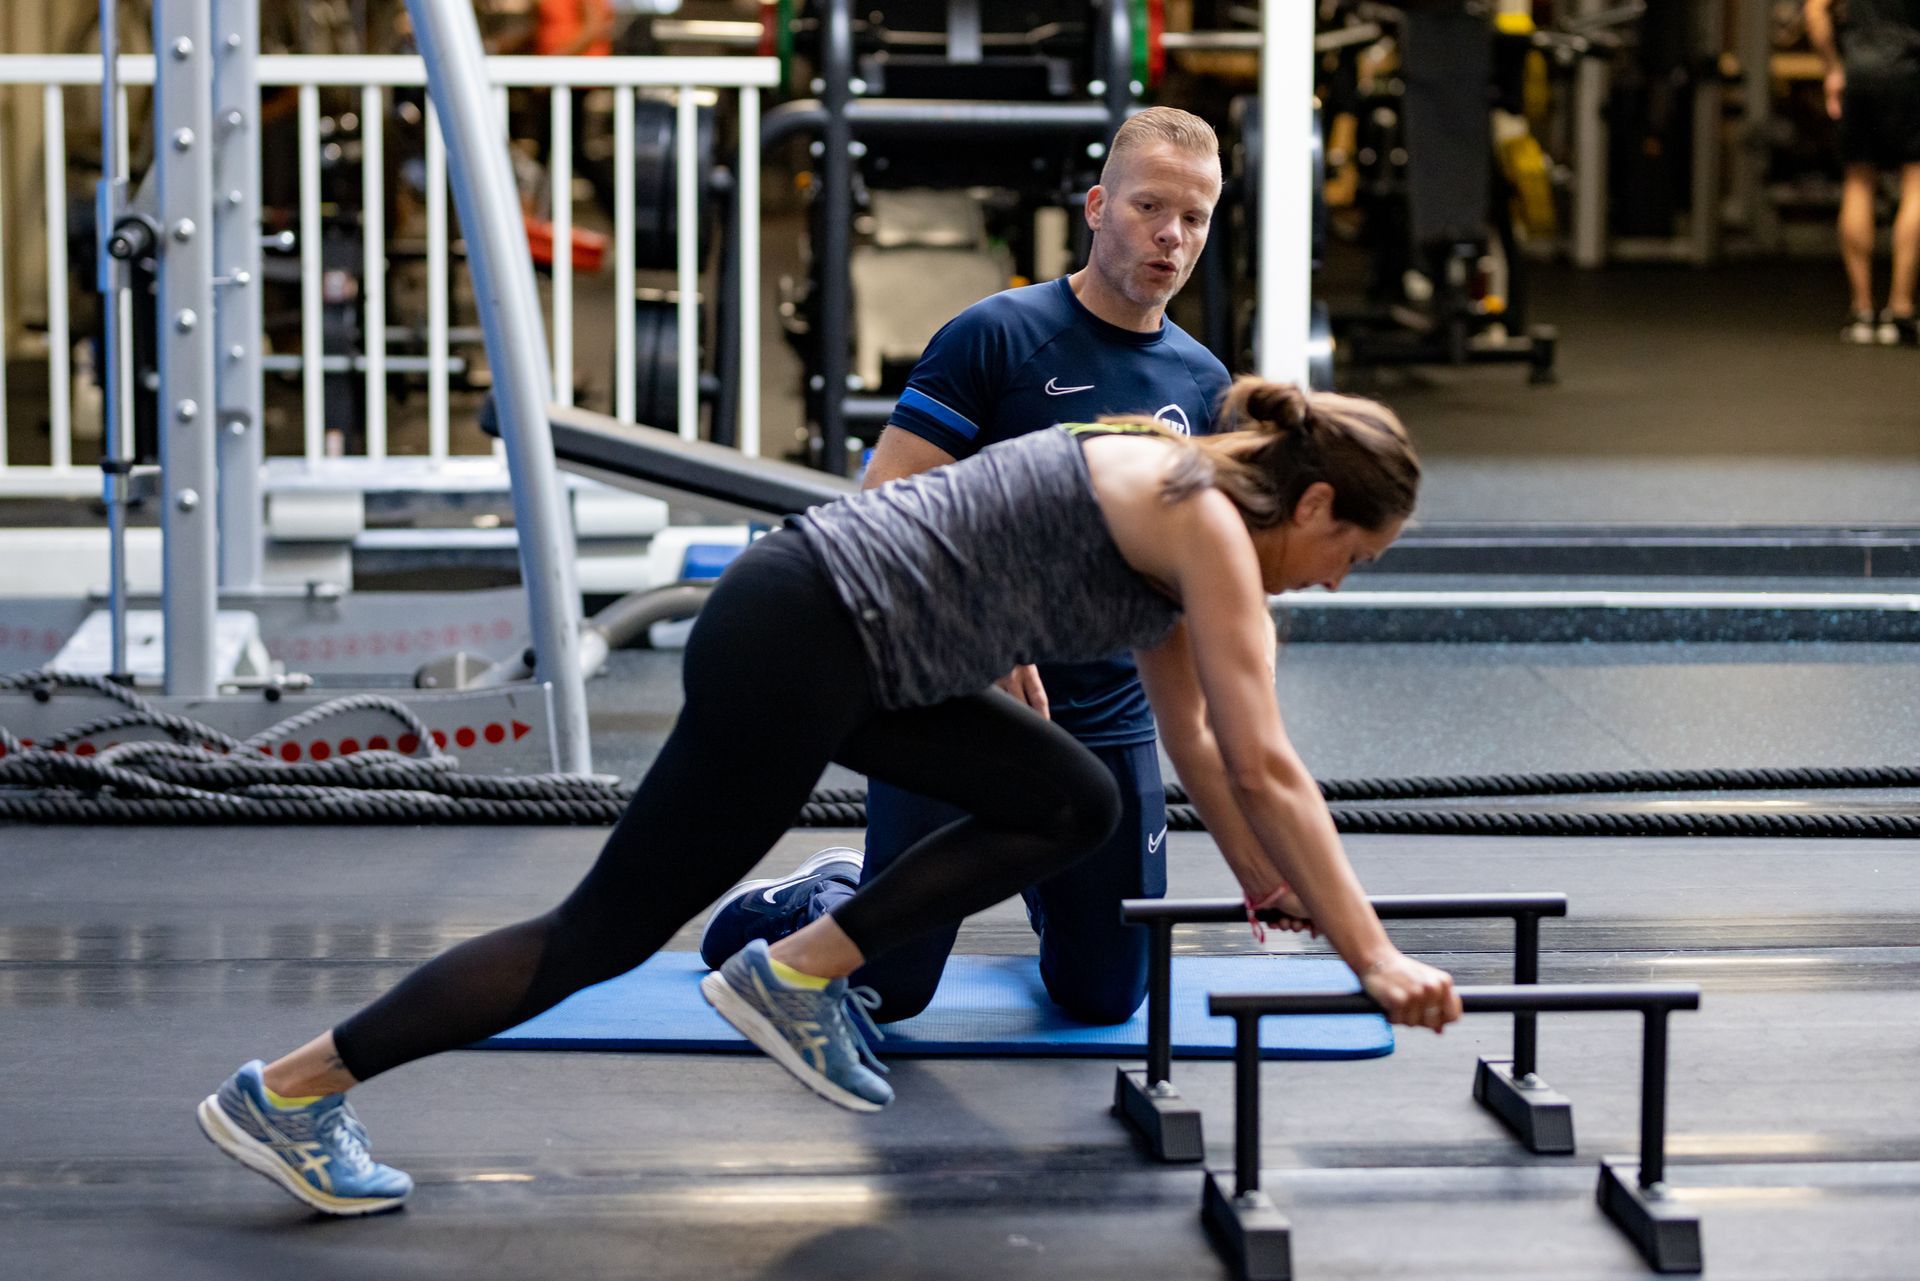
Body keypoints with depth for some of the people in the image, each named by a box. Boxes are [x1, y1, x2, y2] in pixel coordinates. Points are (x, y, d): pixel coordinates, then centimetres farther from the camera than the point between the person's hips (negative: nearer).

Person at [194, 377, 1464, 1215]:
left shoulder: (1179, 504, 17)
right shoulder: (1210, 525, -10)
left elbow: (1195, 733, 28)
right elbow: (1268, 767, -14)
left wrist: (1262, 873, 33)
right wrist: (1373, 957, -10)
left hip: (834, 633, 9)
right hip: (795, 644, -9)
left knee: (1075, 805, 11)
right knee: (613, 928, -3)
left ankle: (800, 975, 9)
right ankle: (288, 1091, 3)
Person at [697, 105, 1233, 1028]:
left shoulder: (1202, 387, 7)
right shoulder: (998, 337, -9)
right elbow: (885, 501, -13)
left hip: (1109, 727, 5)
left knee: (1105, 998, 9)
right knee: (890, 987, -2)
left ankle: (1035, 864, 41)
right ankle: (787, 908, 32)